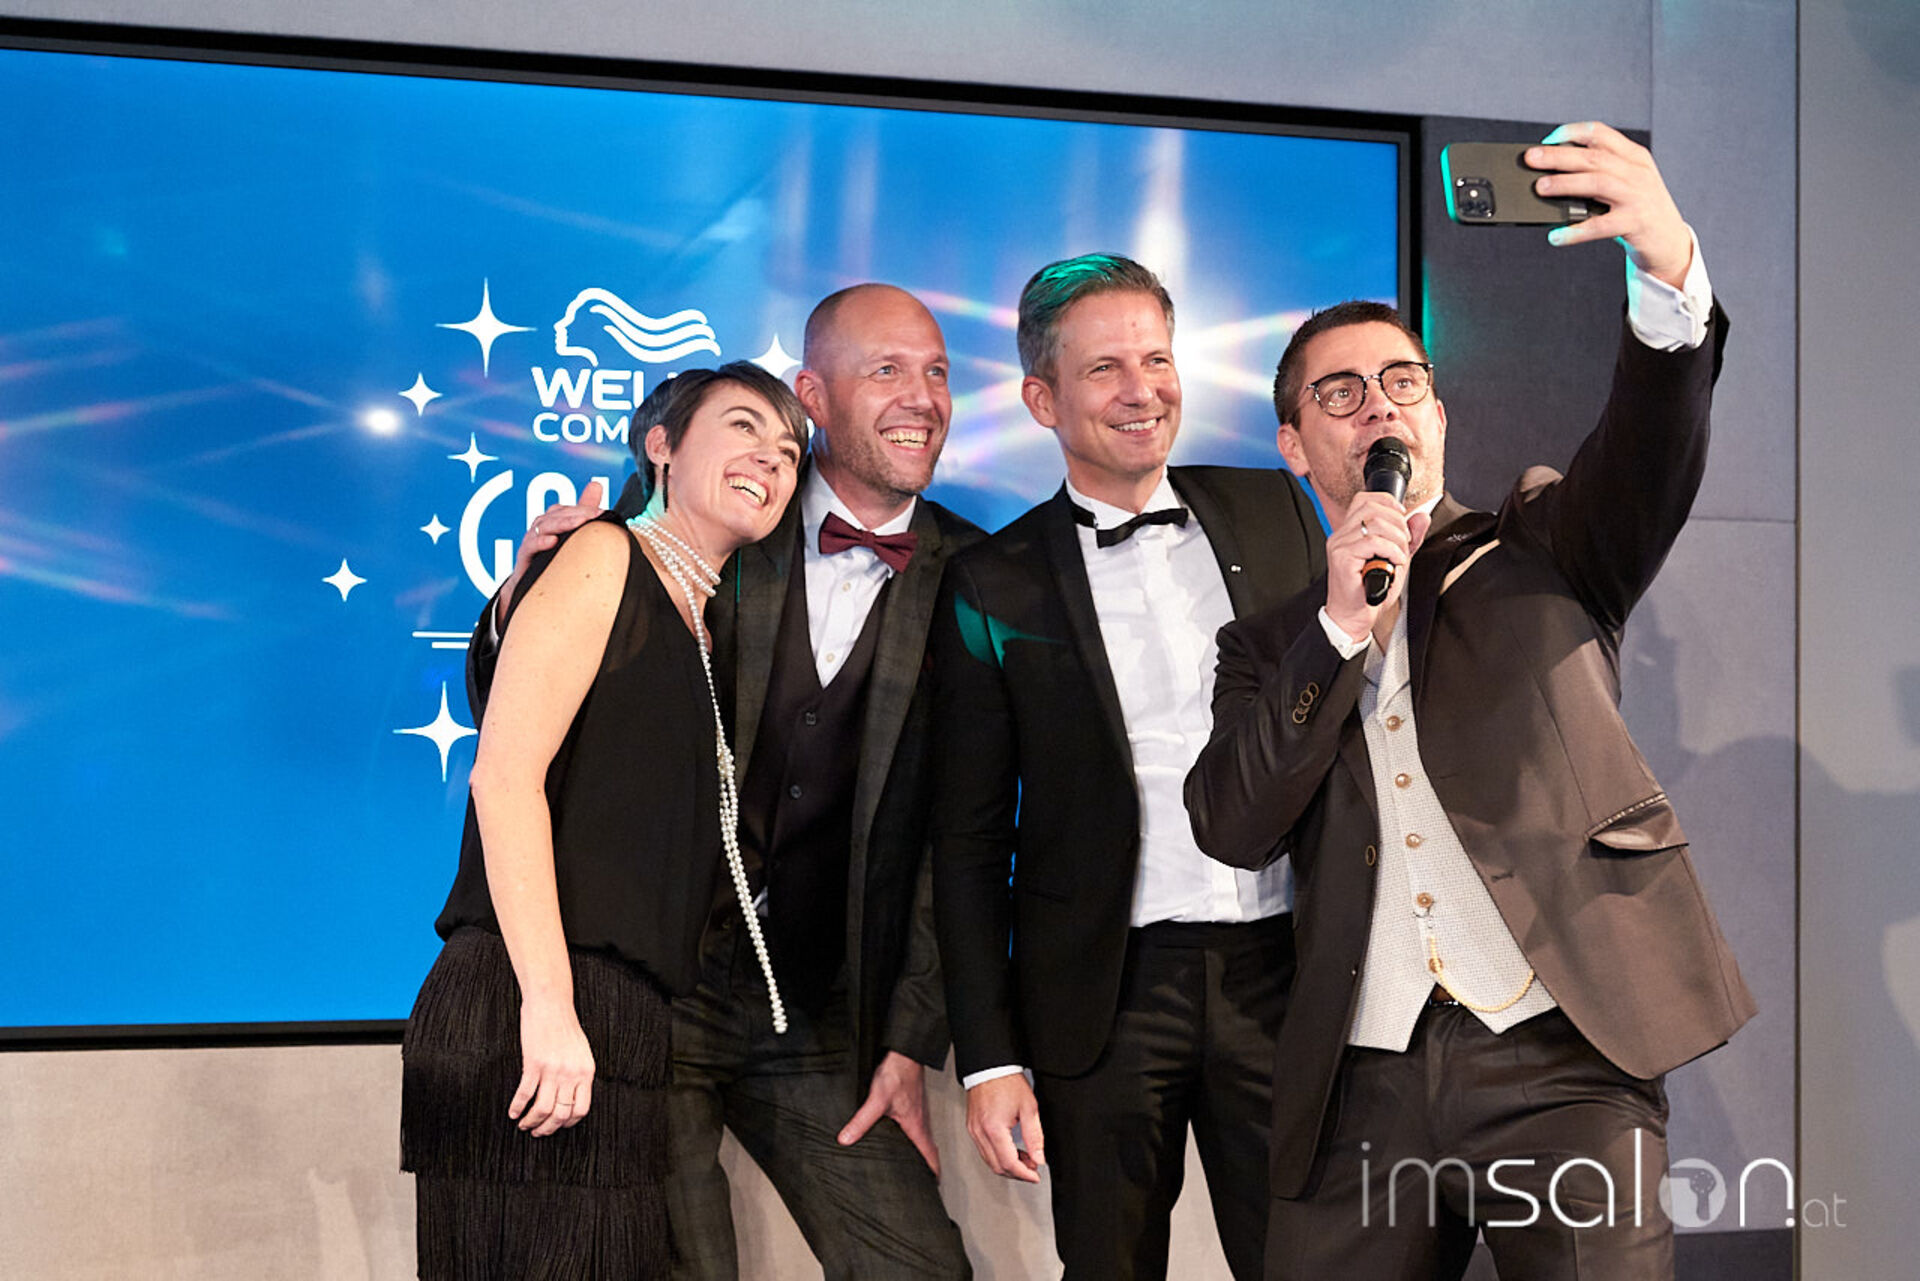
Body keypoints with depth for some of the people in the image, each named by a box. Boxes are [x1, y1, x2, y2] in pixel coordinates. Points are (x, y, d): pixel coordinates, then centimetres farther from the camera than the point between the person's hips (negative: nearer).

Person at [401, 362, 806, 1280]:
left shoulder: (703, 626, 22)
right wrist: (547, 1001, -20)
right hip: (529, 1019, -8)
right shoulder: (604, 559, -1)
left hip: (618, 1028, 8)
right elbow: (505, 774, -13)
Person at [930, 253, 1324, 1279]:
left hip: (1282, 971, 2)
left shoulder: (1273, 511, 8)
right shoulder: (994, 587, 0)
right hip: (1109, 995, -2)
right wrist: (989, 1059, -3)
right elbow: (969, 840, 1)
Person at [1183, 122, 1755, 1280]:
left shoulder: (1536, 554, 13)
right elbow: (1233, 829, 1)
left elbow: (1652, 456, -8)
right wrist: (1341, 627, -7)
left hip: (1559, 1052, -2)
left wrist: (1671, 269, -27)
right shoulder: (1274, 643, 16)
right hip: (1363, 1086, 2)